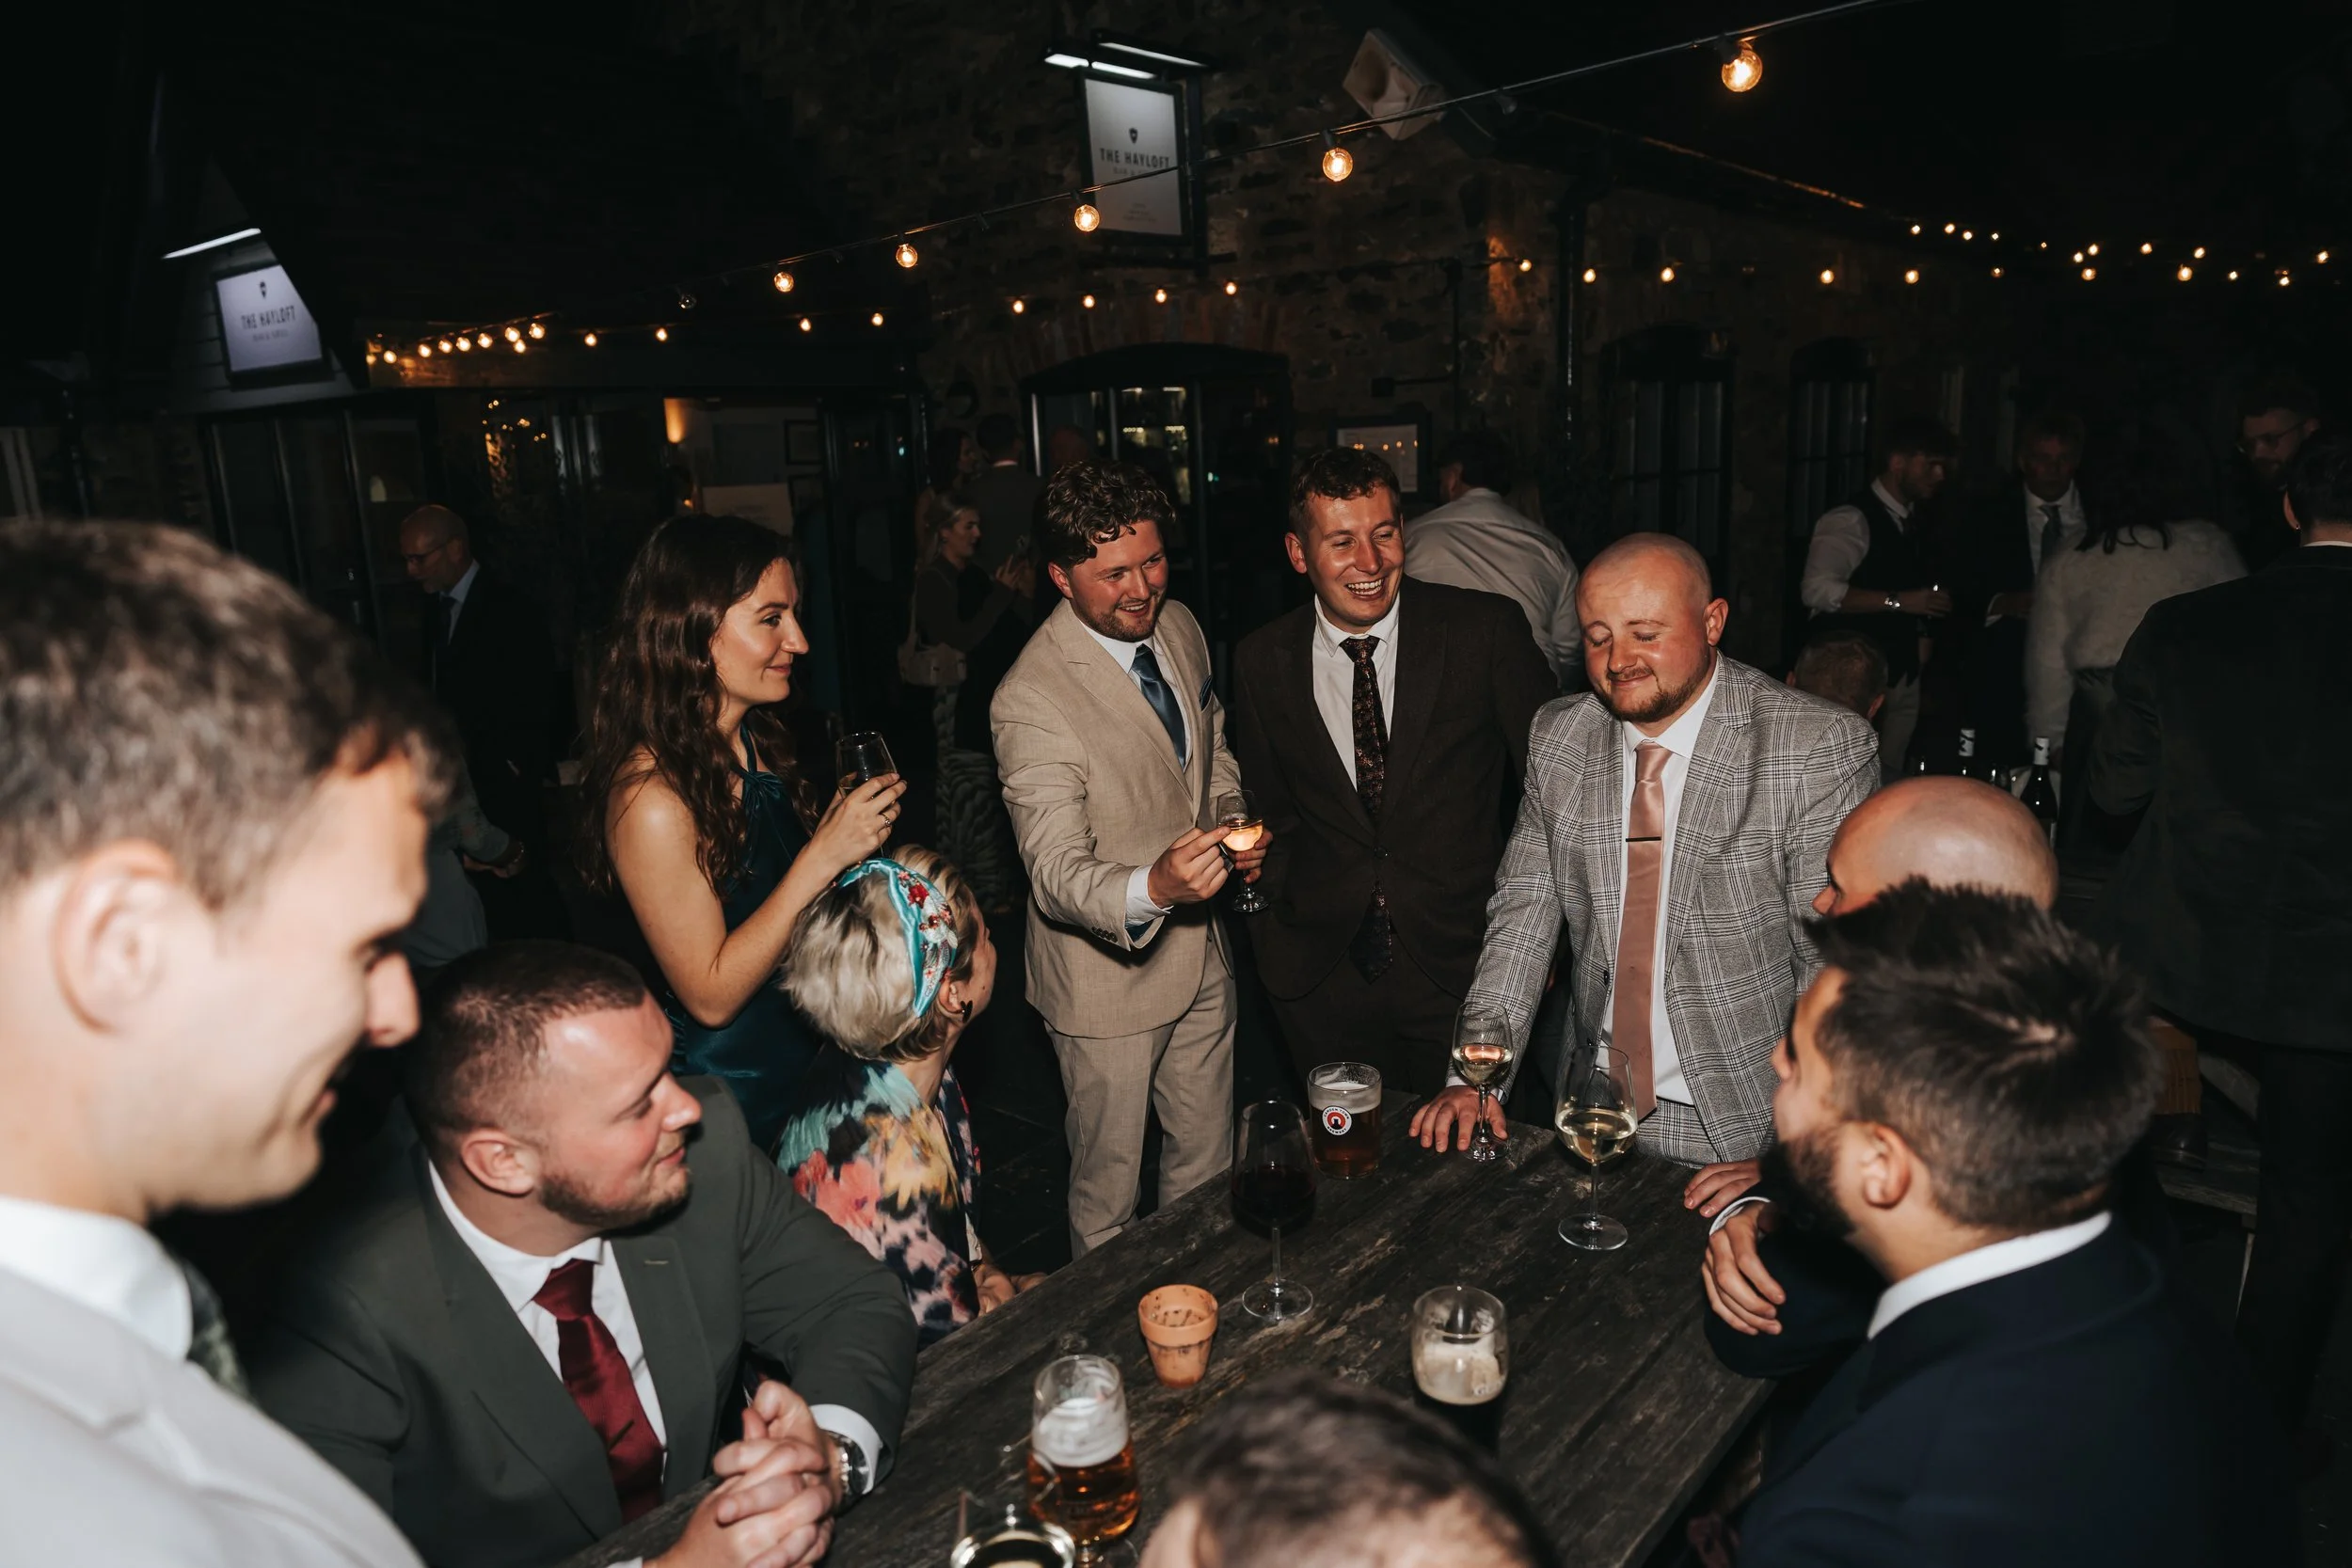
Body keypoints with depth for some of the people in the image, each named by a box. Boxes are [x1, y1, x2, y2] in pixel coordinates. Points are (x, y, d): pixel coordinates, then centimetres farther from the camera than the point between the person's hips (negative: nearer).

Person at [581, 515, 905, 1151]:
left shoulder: (757, 740, -3)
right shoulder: (652, 795, -26)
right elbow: (710, 995, -24)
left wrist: (846, 829, -6)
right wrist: (824, 855, -28)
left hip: (805, 1052, 7)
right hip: (728, 1089, -7)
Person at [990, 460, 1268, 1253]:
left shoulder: (1179, 628, -3)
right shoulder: (1030, 700, -26)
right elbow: (1056, 874, -29)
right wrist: (1152, 888, -49)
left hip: (1200, 948, 7)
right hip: (1108, 971, -6)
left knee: (1207, 1162, 24)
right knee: (1108, 1186, 15)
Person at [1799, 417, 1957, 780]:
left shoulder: (1911, 522, 13)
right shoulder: (1851, 519, -13)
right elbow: (1816, 589, -25)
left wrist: (1920, 633, 3)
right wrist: (1898, 601, -26)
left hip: (1902, 673, 8)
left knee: (1888, 780, 12)